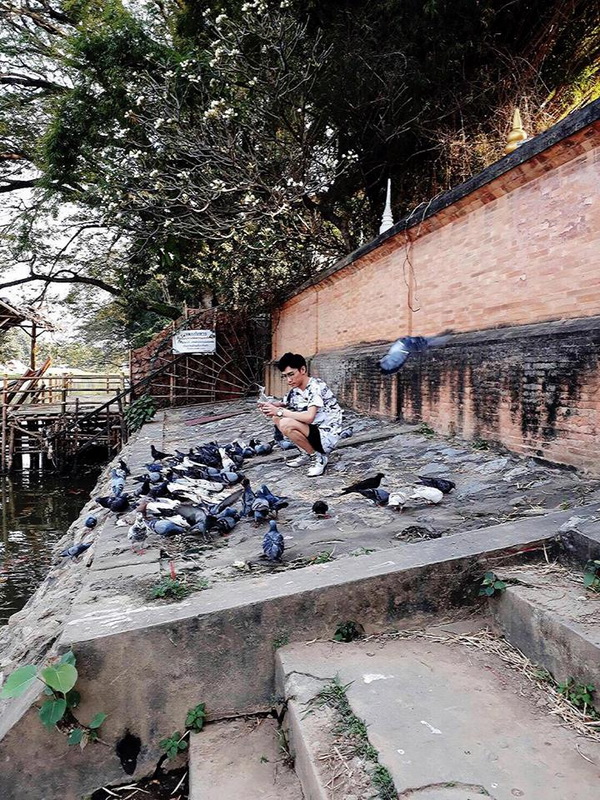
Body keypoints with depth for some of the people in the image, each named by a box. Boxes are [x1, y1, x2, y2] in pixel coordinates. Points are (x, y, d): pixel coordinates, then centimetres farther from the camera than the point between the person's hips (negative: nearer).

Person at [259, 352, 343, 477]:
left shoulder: (316, 386, -21)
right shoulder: (295, 390, 3)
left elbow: (309, 417, -33)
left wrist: (280, 411, -26)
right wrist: (271, 406, -12)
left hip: (327, 436, -8)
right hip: (313, 431, 8)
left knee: (286, 424, -26)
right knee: (277, 418, 4)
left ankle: (318, 457, -8)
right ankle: (307, 454, 10)